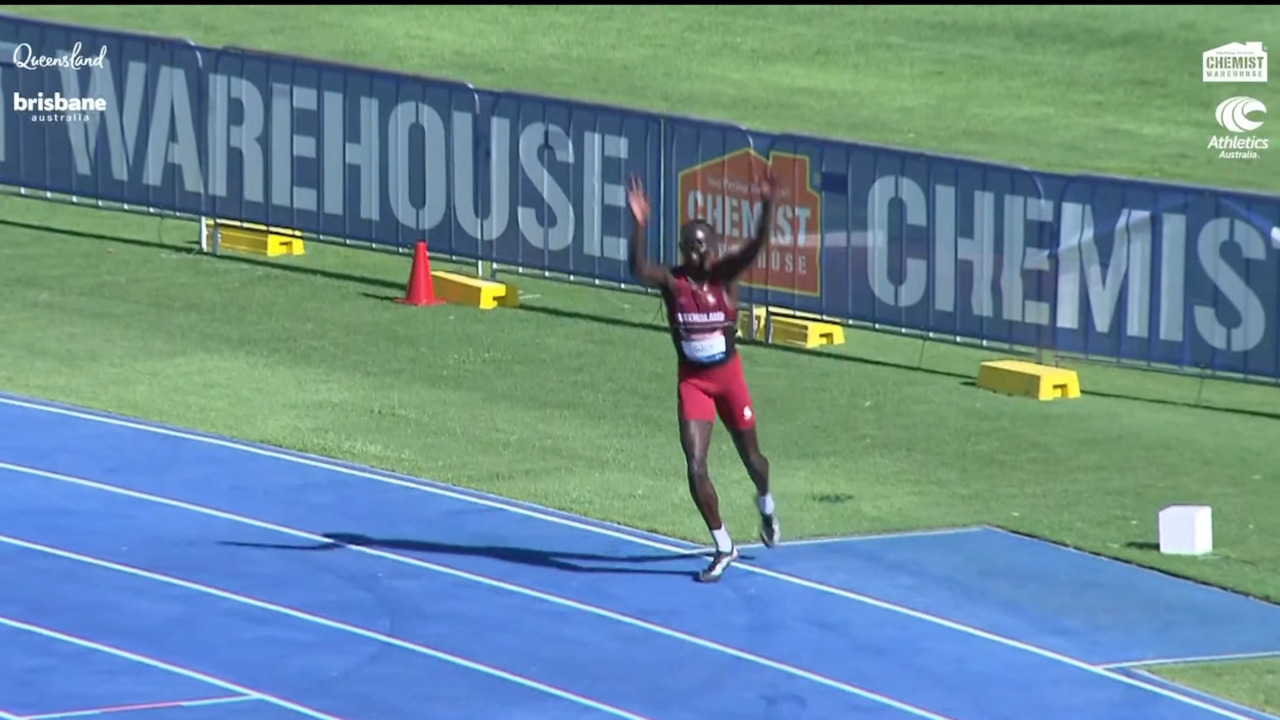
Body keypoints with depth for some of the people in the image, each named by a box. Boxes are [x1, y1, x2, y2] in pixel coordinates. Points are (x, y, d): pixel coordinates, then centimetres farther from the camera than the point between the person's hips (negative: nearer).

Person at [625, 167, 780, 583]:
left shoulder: (725, 275, -11)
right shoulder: (672, 281, -13)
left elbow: (757, 246, -28)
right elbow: (639, 269, -34)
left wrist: (767, 206, -45)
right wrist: (639, 226, -50)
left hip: (728, 375, 0)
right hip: (692, 381, 0)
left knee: (749, 454, 17)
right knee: (695, 466, -10)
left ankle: (765, 505, 53)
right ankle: (723, 548, 6)